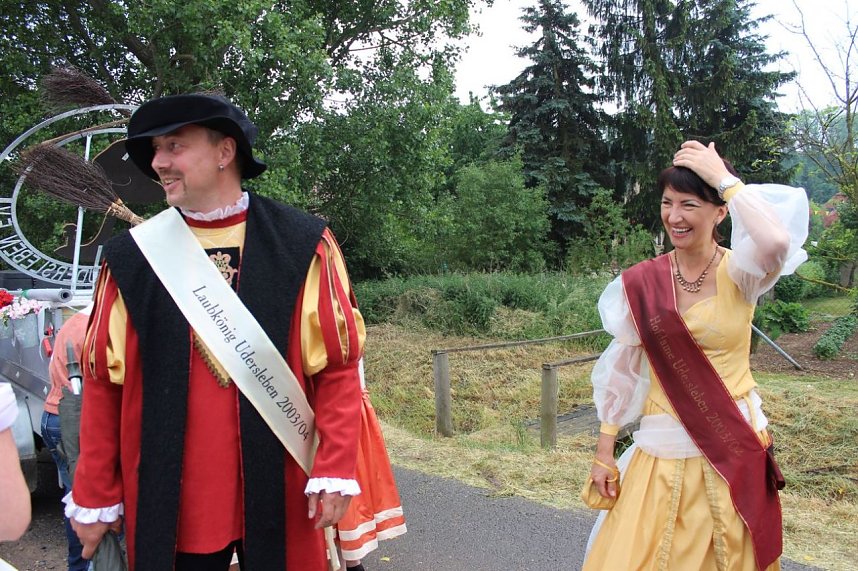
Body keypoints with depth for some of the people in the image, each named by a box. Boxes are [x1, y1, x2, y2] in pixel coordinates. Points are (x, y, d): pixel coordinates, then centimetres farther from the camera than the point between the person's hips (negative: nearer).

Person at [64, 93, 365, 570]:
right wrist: (94, 495, 5)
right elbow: (104, 382, 4)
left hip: (281, 494, -1)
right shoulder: (130, 258, 0)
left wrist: (335, 471, -10)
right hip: (169, 500, 2)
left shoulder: (302, 245, -5)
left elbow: (338, 366, -5)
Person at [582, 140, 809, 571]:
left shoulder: (737, 273, -8)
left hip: (734, 446, -1)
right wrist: (604, 451, 4)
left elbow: (777, 242, -33)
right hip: (664, 450, 2)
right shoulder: (641, 282, -2)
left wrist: (724, 178, -20)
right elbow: (620, 369, 4)